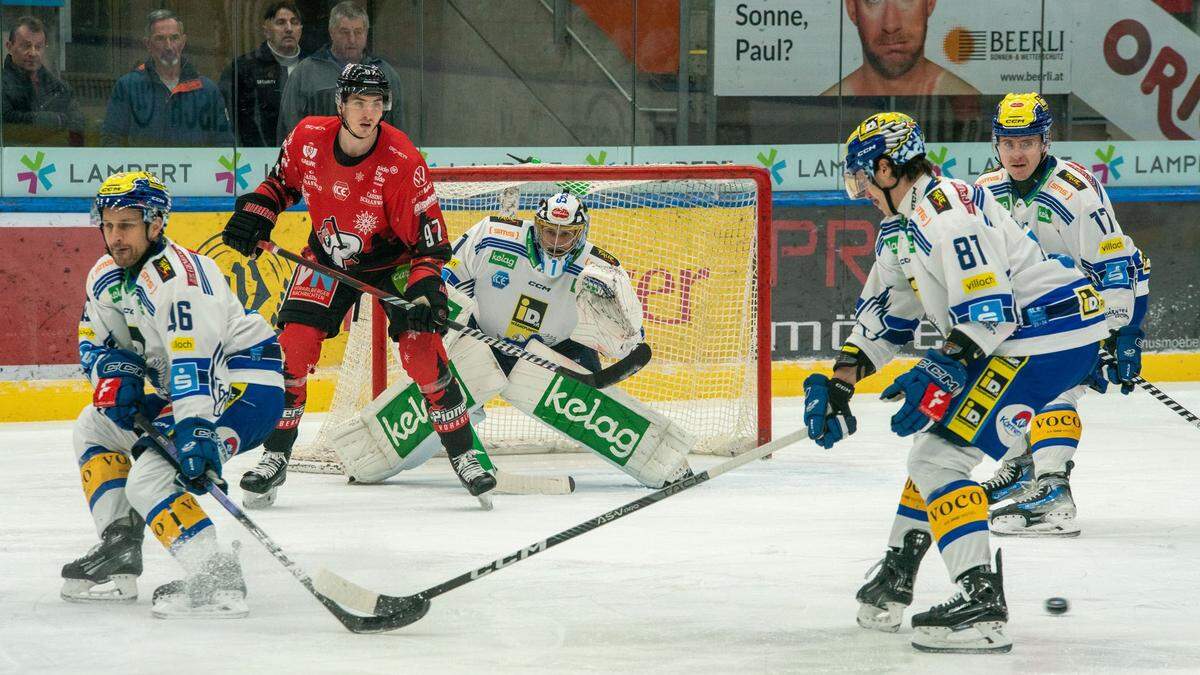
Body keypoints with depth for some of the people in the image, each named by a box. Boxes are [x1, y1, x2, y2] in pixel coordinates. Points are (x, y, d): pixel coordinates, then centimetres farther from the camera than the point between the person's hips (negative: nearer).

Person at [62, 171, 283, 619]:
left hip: (245, 387, -11)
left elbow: (193, 359, -34)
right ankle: (118, 555, 15)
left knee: (149, 477, -24)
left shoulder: (175, 275, -24)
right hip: (185, 392, 11)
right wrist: (116, 373, -6)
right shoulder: (108, 276, 7)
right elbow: (95, 343, 18)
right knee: (95, 426, 19)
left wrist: (195, 428, -44)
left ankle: (216, 578, -33)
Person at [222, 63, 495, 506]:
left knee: (423, 349, -15)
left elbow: (428, 236, -24)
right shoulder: (308, 138, -17)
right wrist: (255, 212, -7)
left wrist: (426, 289, -36)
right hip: (327, 255, 3)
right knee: (294, 344, -11)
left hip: (392, 260, -3)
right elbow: (283, 179, 7)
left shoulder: (402, 162, -27)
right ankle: (275, 457, 2)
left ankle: (462, 454, 0)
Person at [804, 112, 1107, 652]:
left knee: (940, 455, -16)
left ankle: (981, 603, -23)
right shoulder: (898, 230, 15)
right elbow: (883, 316, 21)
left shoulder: (947, 212, -20)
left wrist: (941, 376, -27)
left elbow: (988, 311, -25)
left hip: (1049, 331, -11)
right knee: (934, 442, 22)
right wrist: (837, 386, 15)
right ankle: (893, 585, 35)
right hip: (1008, 338, 11)